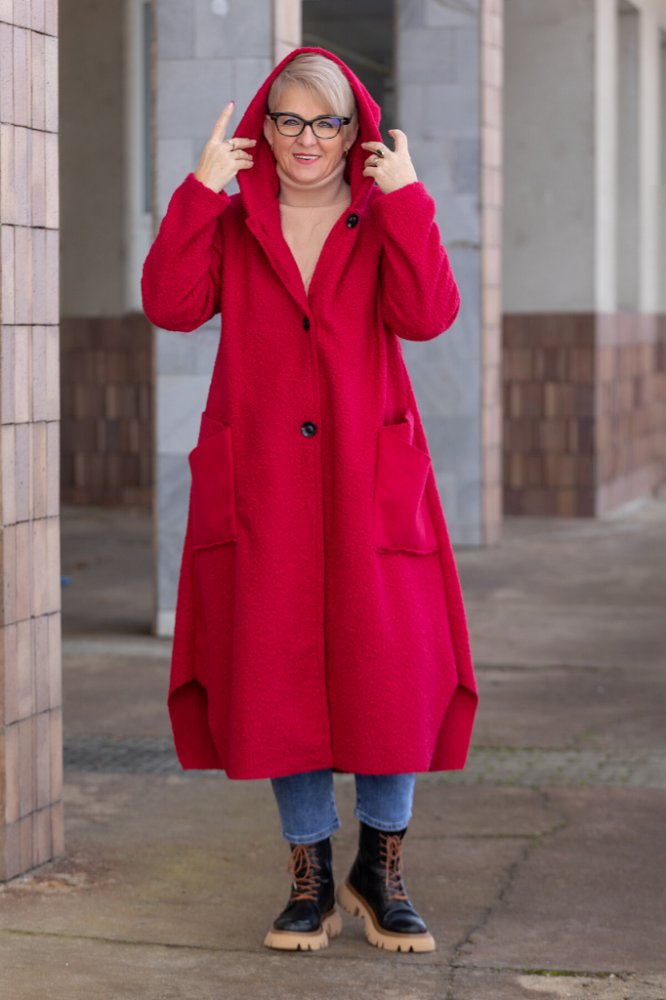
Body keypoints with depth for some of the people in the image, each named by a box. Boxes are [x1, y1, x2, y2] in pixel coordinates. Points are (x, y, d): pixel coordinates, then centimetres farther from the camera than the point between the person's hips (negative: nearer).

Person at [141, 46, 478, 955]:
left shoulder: (385, 222, 8)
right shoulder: (231, 226, 10)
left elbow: (427, 315, -11)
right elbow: (170, 304, -8)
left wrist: (404, 198, -15)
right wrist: (201, 192, -11)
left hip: (369, 479, -1)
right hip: (260, 482, 1)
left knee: (392, 672, -4)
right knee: (275, 675, 1)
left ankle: (381, 870, 14)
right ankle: (310, 879, 14)